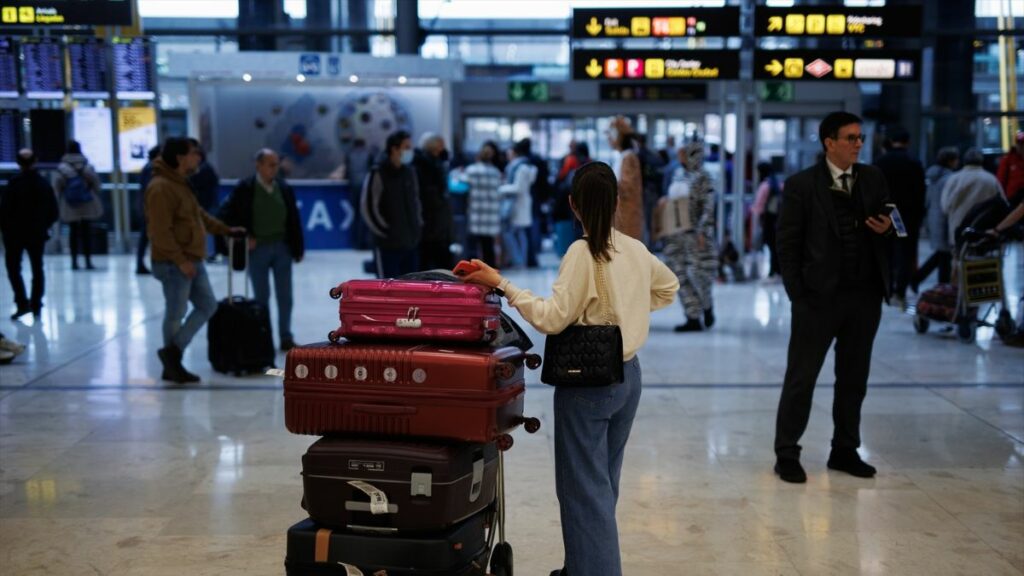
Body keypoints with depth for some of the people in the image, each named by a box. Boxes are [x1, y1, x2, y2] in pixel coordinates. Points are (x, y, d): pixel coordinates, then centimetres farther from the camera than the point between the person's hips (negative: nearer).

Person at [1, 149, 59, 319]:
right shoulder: (44, 183, 0)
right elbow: (53, 210, 3)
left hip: (15, 233, -4)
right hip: (37, 233, 4)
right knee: (37, 269, 13)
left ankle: (22, 302, -6)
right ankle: (36, 305, 13)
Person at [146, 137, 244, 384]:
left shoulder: (180, 183, 15)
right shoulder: (161, 188, -17)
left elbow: (200, 216, 26)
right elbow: (161, 231, -23)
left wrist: (227, 230, 24)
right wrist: (180, 260, -23)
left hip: (192, 261, 10)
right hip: (174, 264, -10)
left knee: (208, 306, 11)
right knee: (175, 314, 0)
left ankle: (173, 352, 16)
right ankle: (172, 357, 14)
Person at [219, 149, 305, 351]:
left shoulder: (285, 188, 5)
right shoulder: (245, 188, -5)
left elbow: (294, 220, 6)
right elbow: (227, 214, -2)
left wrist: (298, 249, 4)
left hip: (282, 247, 3)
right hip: (257, 249, -3)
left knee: (285, 296, 5)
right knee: (261, 296, 5)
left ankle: (285, 337, 15)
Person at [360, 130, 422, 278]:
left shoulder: (409, 172, 10)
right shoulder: (378, 174, -11)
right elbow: (368, 208, -13)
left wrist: (418, 226, 11)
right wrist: (385, 232, -12)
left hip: (411, 243, 7)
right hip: (388, 245, -7)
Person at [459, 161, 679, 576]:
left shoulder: (582, 252, -17)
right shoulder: (636, 249, 4)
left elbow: (552, 318, -20)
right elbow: (668, 287, 23)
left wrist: (502, 284, -18)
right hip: (627, 374, 7)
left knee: (584, 488, -1)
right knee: (603, 483, 18)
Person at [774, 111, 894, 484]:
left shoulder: (874, 178, 8)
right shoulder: (801, 185, -5)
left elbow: (887, 226, 16)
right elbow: (788, 244, -5)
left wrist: (886, 228, -8)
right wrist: (798, 294, -9)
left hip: (865, 295, 5)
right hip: (819, 296, -5)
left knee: (854, 379, 13)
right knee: (801, 377, 2)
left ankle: (845, 450, 27)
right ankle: (786, 454, 11)